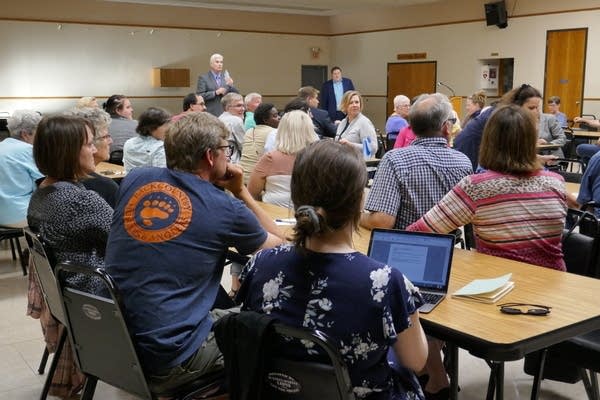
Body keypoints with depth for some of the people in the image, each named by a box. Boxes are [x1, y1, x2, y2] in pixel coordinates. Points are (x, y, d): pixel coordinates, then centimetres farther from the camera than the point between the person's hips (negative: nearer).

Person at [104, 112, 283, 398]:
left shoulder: (134, 180, 2)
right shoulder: (226, 209, -10)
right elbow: (279, 244, 8)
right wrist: (241, 192, 9)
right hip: (165, 357, -6)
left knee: (220, 305, 26)